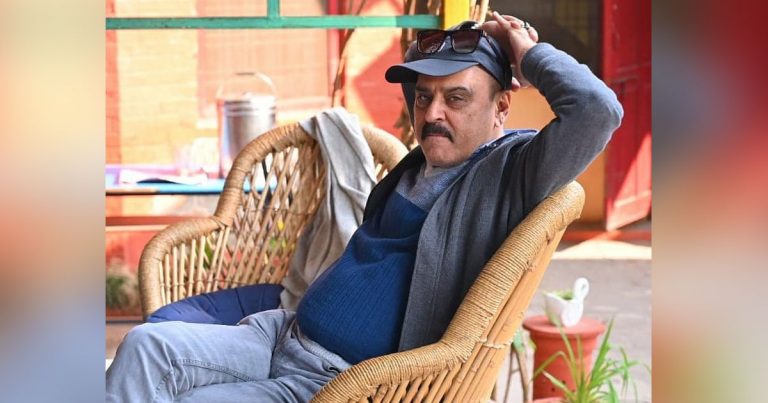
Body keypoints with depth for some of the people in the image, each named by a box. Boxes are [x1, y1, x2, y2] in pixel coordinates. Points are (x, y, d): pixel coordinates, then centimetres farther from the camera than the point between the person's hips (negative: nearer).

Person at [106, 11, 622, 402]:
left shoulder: (514, 168, -8)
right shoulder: (417, 165, 17)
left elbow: (598, 111, -23)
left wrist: (529, 53, -7)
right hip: (283, 333, 8)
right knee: (147, 345, -12)